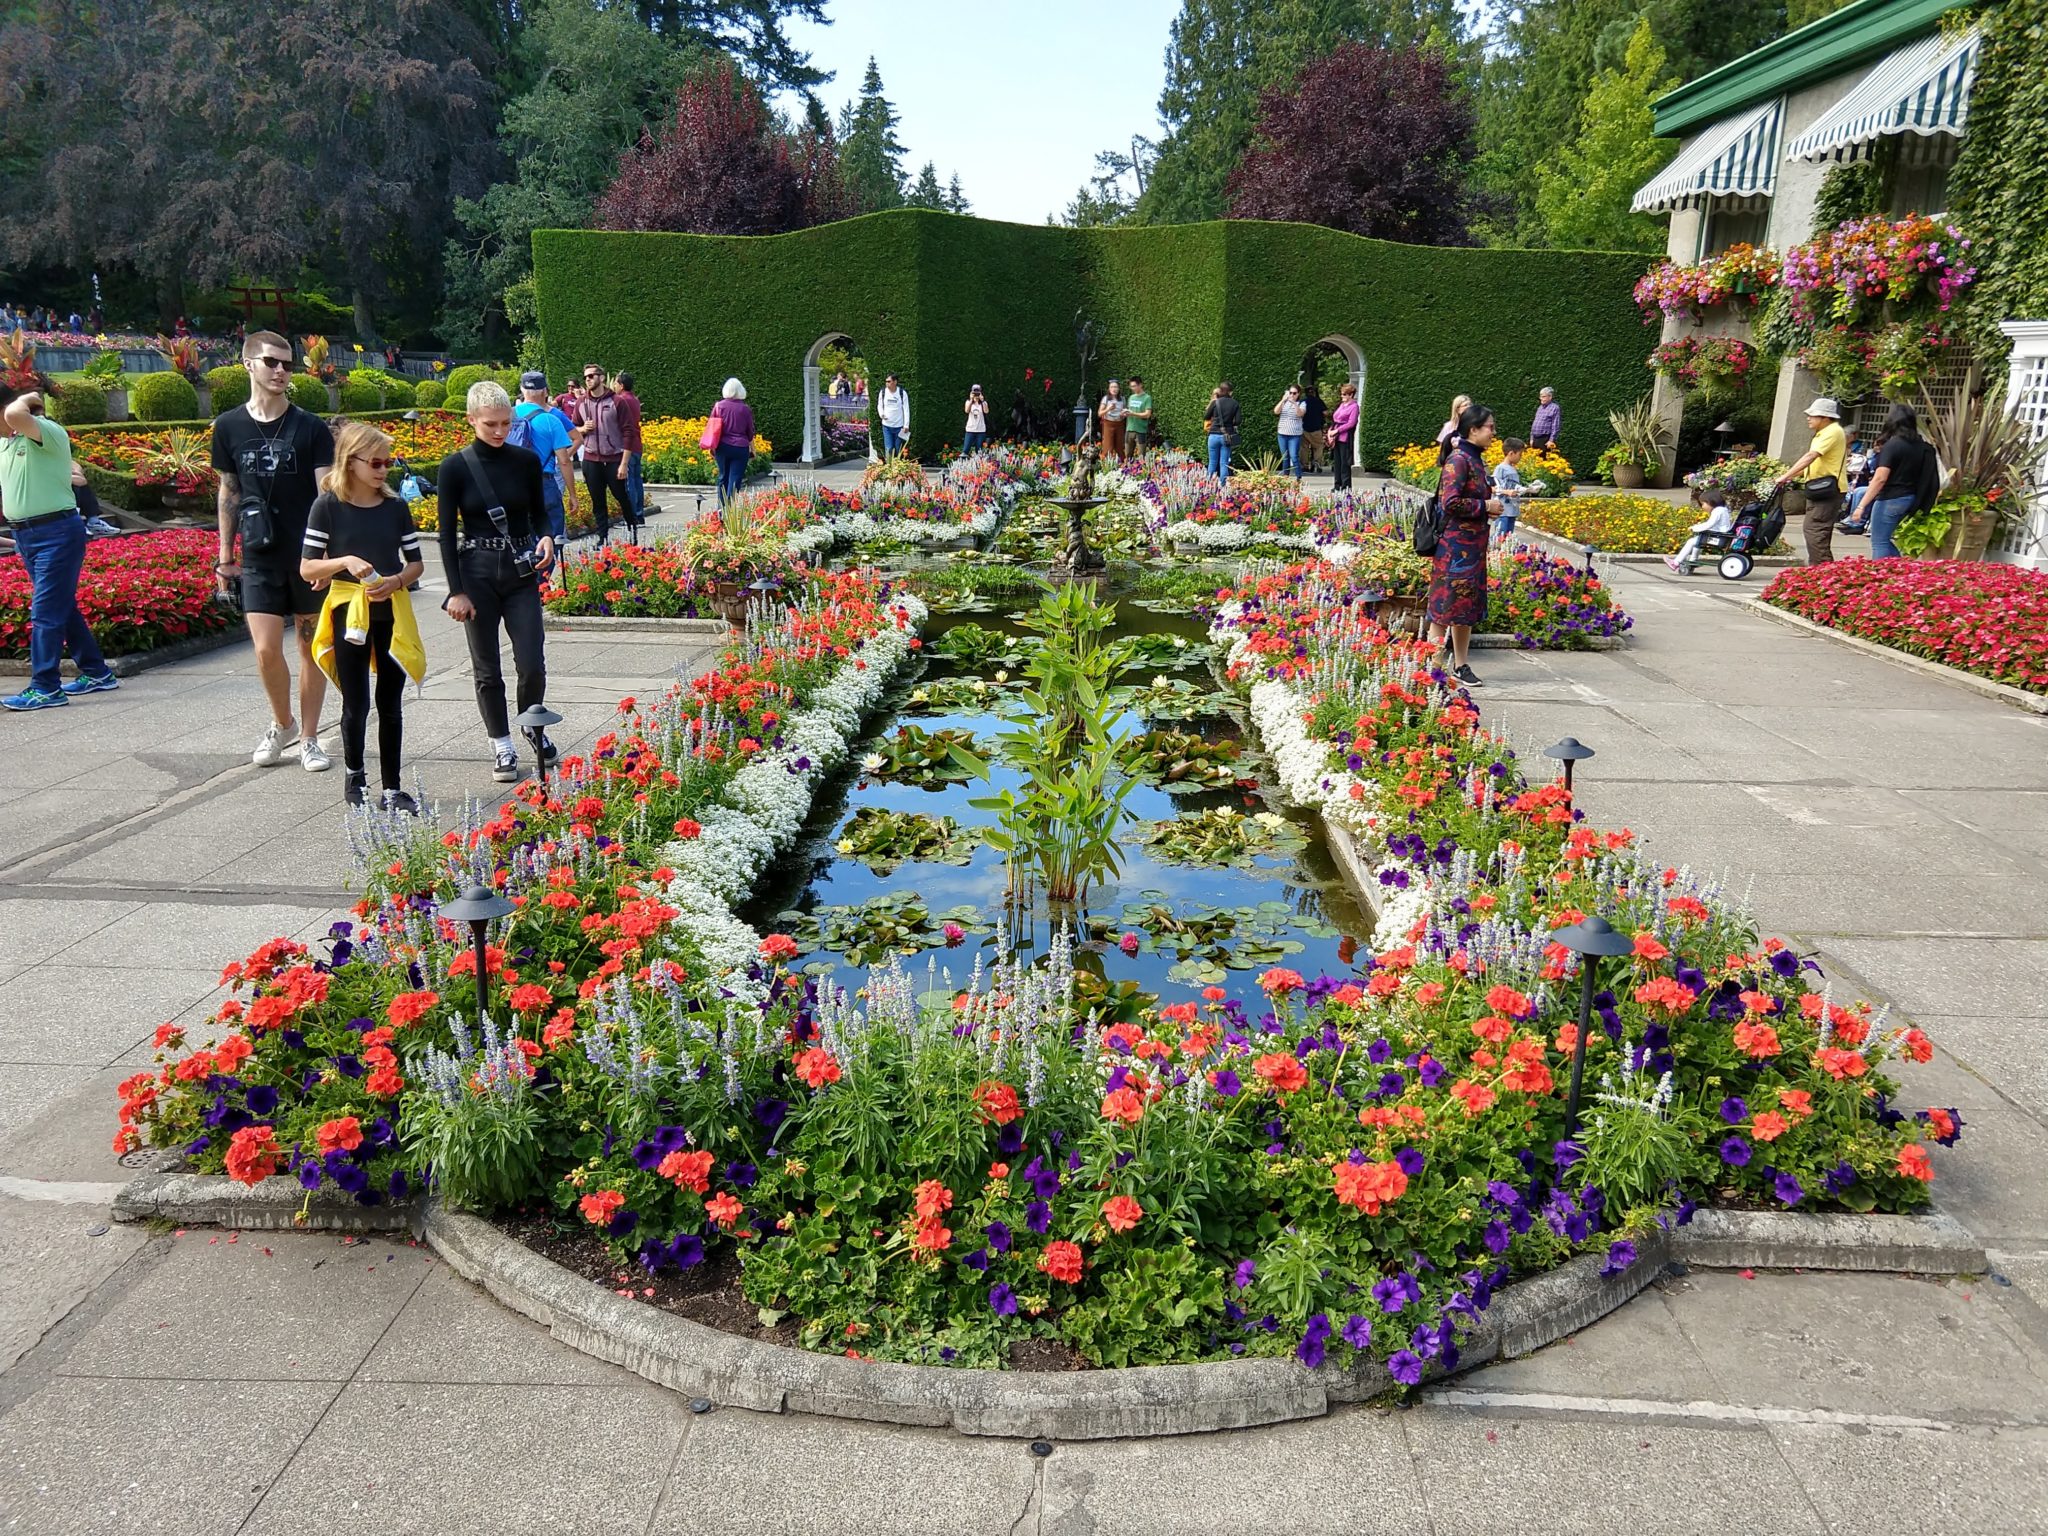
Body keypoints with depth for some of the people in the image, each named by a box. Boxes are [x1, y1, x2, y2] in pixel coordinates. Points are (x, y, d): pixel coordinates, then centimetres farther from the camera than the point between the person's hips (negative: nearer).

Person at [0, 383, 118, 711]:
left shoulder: (48, 432, -13)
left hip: (56, 532, -9)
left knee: (45, 611, -9)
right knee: (62, 607, 14)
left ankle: (45, 688, -5)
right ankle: (97, 673, 24)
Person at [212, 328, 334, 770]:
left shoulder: (311, 428, -2)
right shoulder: (229, 426, 5)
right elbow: (229, 493, 13)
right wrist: (225, 556, 12)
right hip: (259, 557, 1)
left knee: (310, 647, 6)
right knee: (266, 650, -7)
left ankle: (309, 738, 19)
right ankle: (282, 723, 20)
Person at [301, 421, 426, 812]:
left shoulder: (395, 507, 4)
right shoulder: (328, 507, -5)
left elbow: (416, 563, 9)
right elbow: (307, 567, -5)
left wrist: (395, 581, -11)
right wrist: (345, 562, -22)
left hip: (392, 613, 3)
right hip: (349, 613, -2)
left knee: (391, 703, 6)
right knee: (356, 702, 3)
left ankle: (392, 789, 13)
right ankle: (353, 772, 28)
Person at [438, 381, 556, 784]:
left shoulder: (527, 460, 0)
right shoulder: (455, 467, -5)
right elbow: (447, 532, -3)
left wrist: (546, 537, -10)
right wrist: (456, 591, -7)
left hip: (521, 572, 1)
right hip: (478, 572, -1)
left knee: (532, 663, -3)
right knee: (486, 668, 4)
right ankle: (502, 747, 17)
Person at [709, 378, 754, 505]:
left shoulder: (719, 406, 0)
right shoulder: (745, 409, -3)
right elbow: (750, 432, 4)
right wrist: (752, 450, 15)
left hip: (722, 447, 2)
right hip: (740, 448, -2)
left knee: (723, 478, 14)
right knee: (735, 480, -2)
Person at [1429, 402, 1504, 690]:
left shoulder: (1476, 459, 14)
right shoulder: (1458, 459, -15)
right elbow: (1450, 502, -23)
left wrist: (1491, 505, 7)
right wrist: (1486, 506, -13)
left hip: (1473, 544, 10)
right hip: (1455, 545, -10)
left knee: (1468, 605, 13)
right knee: (1446, 605, -5)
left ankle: (1461, 665, 21)